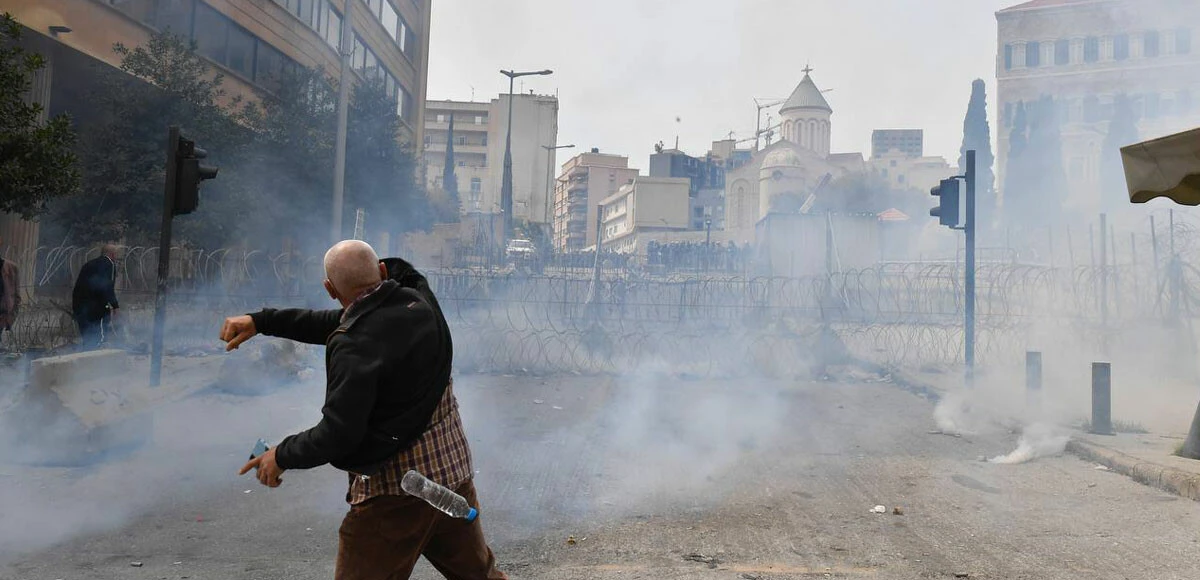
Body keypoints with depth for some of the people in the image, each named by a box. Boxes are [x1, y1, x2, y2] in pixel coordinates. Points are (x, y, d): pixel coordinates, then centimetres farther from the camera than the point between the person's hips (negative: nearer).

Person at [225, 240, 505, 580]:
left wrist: (282, 456, -2)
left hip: (395, 490, -7)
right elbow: (338, 324, 10)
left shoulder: (355, 347, -21)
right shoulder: (419, 300, 1)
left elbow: (338, 435, -19)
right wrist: (261, 321, 11)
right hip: (454, 469, 7)